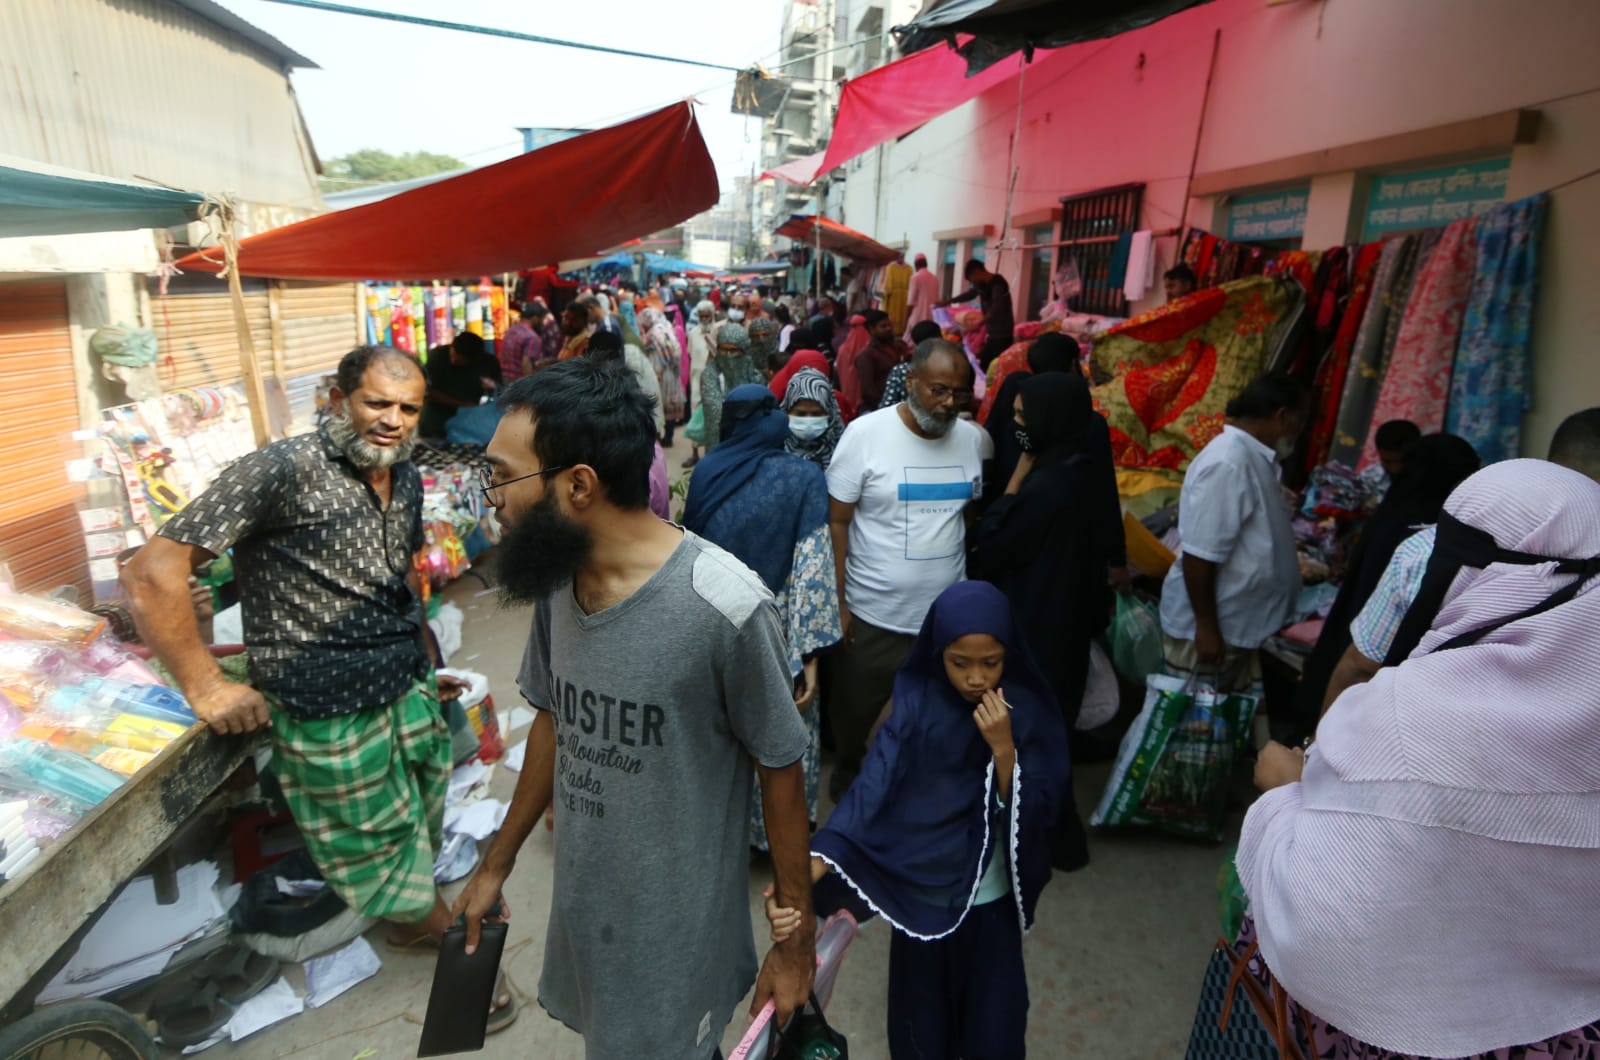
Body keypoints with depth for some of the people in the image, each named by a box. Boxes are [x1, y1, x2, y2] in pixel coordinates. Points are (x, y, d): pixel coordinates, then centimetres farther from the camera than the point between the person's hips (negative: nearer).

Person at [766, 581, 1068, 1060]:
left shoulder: (1028, 712, -13)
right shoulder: (916, 703, -17)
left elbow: (1034, 817, -13)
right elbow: (871, 791, -26)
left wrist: (1003, 747, -29)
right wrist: (800, 877, -39)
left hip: (992, 903, 1)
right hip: (920, 899, 0)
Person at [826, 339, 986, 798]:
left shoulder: (972, 438, 0)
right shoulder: (866, 433, -13)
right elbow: (837, 520, -10)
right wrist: (837, 603, -10)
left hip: (948, 613, 4)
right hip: (873, 615, -3)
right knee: (854, 711, 17)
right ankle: (848, 773, 47)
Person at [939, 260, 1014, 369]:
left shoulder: (998, 284, -17)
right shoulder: (981, 284, 10)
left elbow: (997, 308, -31)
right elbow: (969, 294, 30)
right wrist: (948, 301, 24)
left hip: (1002, 335, -9)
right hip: (992, 334, 9)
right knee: (983, 365, 8)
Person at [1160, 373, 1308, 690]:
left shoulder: (1255, 456, 6)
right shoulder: (1228, 464, -26)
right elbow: (1199, 557, -27)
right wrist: (1206, 627, -23)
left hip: (1238, 622, 9)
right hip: (1210, 626, -9)